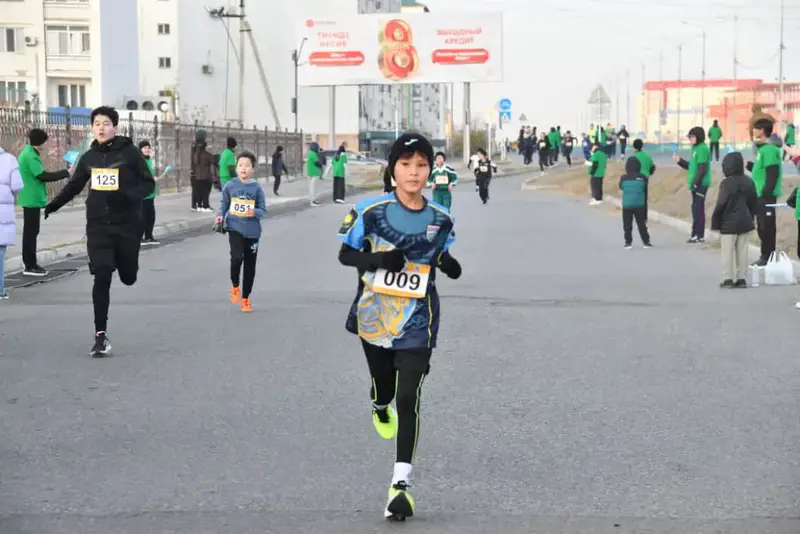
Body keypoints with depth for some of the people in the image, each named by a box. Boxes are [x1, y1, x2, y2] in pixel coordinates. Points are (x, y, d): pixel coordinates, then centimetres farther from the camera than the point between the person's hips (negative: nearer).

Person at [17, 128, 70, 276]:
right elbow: (42, 175, -21)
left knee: (31, 230, 15)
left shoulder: (27, 153, 14)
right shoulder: (30, 156, -17)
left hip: (30, 198, 10)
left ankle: (29, 261, 22)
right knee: (31, 231, -7)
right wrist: (66, 173, -18)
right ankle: (30, 266, -5)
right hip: (32, 199, -10)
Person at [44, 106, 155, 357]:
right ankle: (101, 334, -4)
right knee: (102, 278, -10)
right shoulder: (89, 157, 6)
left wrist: (127, 196, -22)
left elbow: (149, 184, -4)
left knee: (128, 278, 11)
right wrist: (54, 204, 9)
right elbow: (74, 185, 21)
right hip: (98, 225, 2)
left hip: (127, 224, -2)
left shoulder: (129, 152, -7)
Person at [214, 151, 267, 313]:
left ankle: (245, 299, 26)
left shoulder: (257, 188, -5)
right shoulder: (230, 186, -2)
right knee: (237, 257, -23)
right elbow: (224, 203, 13)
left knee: (250, 265, 8)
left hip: (252, 231, 1)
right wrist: (220, 215, -5)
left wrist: (255, 212, -22)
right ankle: (235, 286, 6)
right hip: (235, 228, -1)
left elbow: (263, 211, -2)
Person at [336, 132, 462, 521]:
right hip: (374, 315, 0)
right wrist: (377, 259, -23)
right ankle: (380, 409, 57)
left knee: (409, 398, -10)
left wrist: (450, 265, -11)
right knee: (384, 389, 16)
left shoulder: (441, 219, -3)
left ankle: (401, 484, -8)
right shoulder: (371, 211, -10)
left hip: (417, 320, 0)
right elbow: (344, 254, -3)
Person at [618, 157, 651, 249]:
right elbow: (645, 192, 6)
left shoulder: (623, 178, -4)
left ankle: (628, 242, 1)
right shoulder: (642, 178, -4)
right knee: (641, 224, 10)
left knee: (627, 225, 6)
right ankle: (646, 242, 11)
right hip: (639, 205, 1)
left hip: (627, 205, -1)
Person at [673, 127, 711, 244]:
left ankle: (699, 235, -3)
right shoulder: (696, 148, 16)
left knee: (698, 209, -7)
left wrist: (696, 183, -20)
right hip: (696, 184, 10)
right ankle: (696, 234, 18)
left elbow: (702, 169, -19)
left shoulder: (702, 148, -14)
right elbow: (691, 166, 21)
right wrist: (679, 161, 9)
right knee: (696, 209, 12)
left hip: (700, 184, -10)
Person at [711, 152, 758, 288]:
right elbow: (754, 202, 11)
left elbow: (721, 204, -16)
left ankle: (728, 279, 3)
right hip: (745, 223, 6)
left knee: (728, 252, 2)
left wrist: (715, 222, -8)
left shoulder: (727, 183, -15)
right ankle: (741, 278, 13)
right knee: (742, 252, 10)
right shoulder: (748, 182, 5)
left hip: (729, 224, -6)